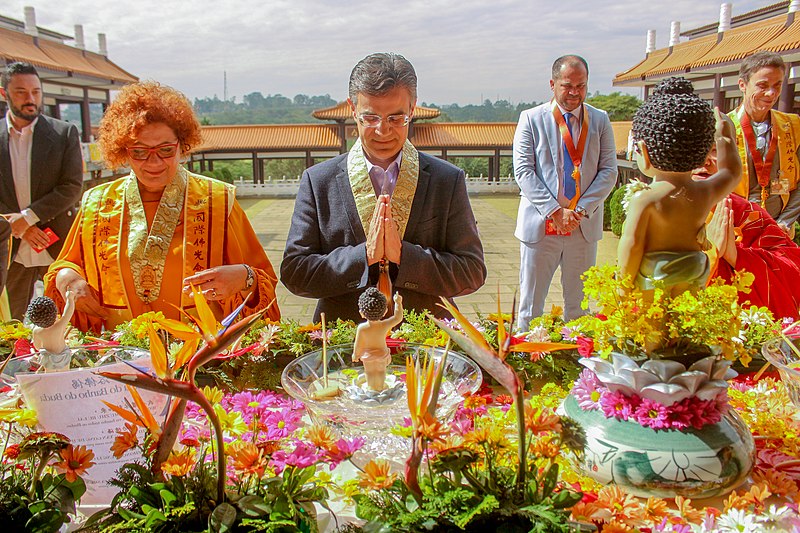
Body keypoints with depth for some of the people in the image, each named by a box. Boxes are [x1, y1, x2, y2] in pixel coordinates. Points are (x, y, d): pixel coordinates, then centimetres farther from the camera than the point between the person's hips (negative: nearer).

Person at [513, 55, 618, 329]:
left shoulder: (600, 121, 8)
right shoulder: (531, 119, 2)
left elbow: (609, 171, 3)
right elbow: (523, 171, -6)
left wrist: (582, 210, -11)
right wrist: (555, 211, -14)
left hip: (584, 226, 2)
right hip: (541, 225, -2)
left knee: (579, 306, 10)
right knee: (530, 305, 4)